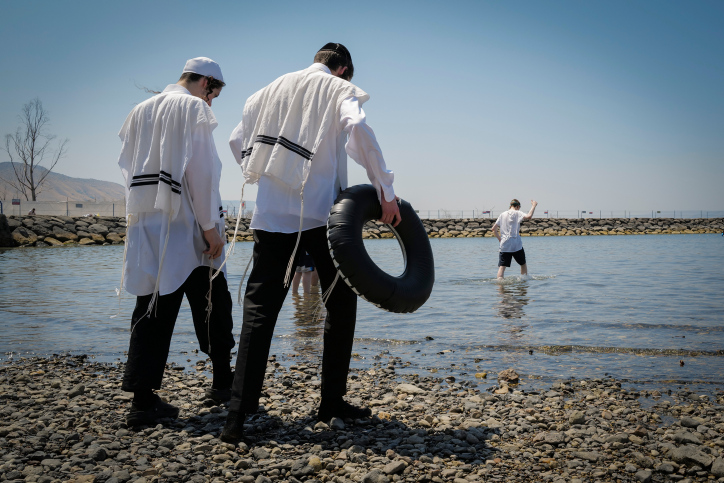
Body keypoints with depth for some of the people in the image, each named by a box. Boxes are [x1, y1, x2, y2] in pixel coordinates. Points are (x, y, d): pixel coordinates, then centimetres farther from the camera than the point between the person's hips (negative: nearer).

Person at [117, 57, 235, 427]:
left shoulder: (140, 111, 16)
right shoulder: (194, 108, -5)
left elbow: (129, 168, 16)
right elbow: (201, 171, -13)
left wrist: (144, 212, 18)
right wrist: (210, 225, -12)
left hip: (145, 225, 6)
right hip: (185, 226, -6)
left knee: (152, 307, 4)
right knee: (213, 304, 10)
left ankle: (143, 399, -1)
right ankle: (223, 380, 21)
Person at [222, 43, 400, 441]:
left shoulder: (272, 90, 20)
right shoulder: (340, 89, 5)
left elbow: (238, 141, 19)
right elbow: (358, 129, -15)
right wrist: (385, 189, -13)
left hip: (271, 215, 4)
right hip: (319, 213, -3)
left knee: (260, 308, 2)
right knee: (340, 302, 12)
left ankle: (237, 415, -6)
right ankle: (332, 402, 15)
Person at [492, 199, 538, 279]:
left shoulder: (502, 214, 13)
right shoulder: (517, 213, -1)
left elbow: (494, 229, 12)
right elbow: (528, 216, -20)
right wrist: (534, 205, -7)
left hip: (504, 245, 3)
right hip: (516, 245, -3)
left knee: (502, 266, -4)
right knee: (523, 264, 18)